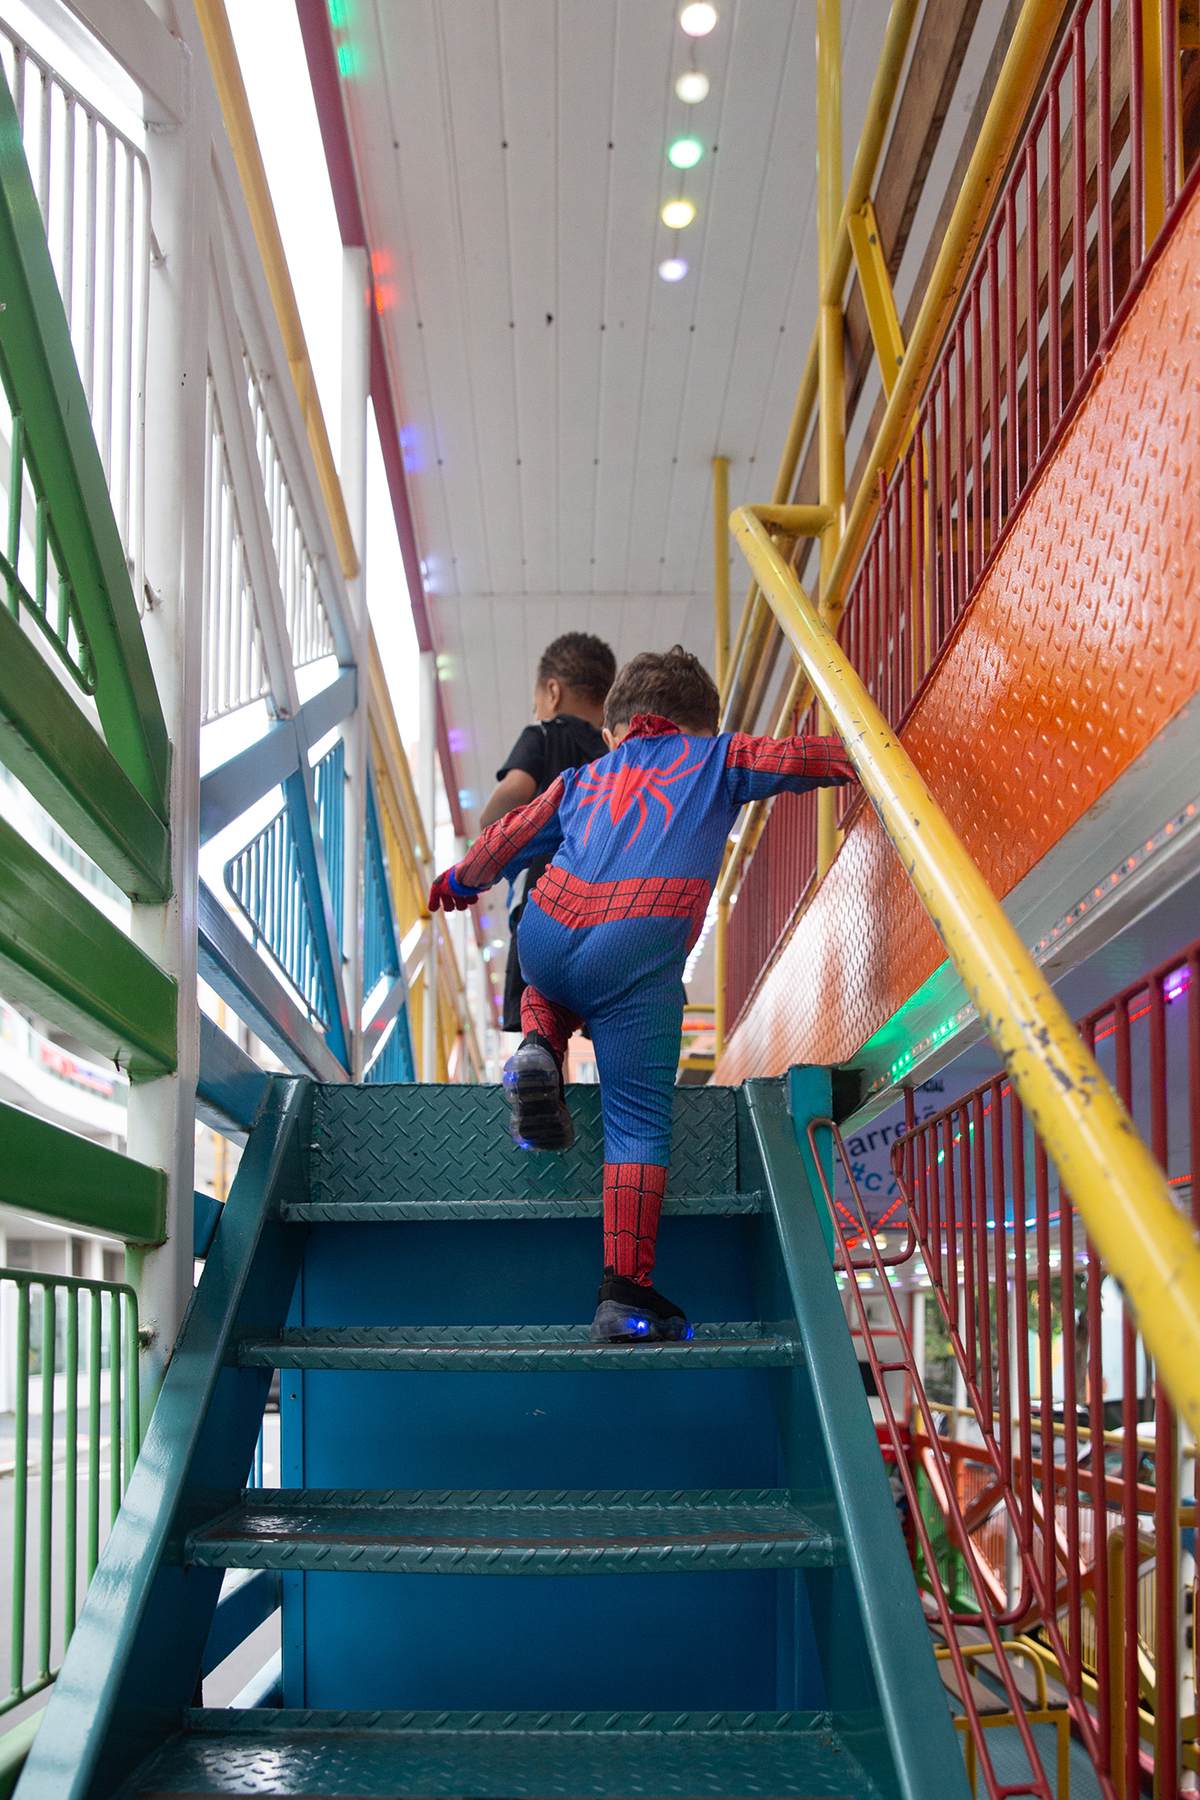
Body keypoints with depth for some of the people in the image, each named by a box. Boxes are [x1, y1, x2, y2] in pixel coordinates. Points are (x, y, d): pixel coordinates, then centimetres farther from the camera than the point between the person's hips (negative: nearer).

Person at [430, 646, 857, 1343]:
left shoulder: (586, 777, 31)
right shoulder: (716, 759, 22)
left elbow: (507, 839, 39)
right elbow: (794, 758, 9)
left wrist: (461, 882, 56)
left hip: (547, 938, 4)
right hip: (638, 956, -4)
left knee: (556, 988, 41)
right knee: (640, 1123, 0)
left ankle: (540, 1052, 10)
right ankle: (626, 1296, -6)